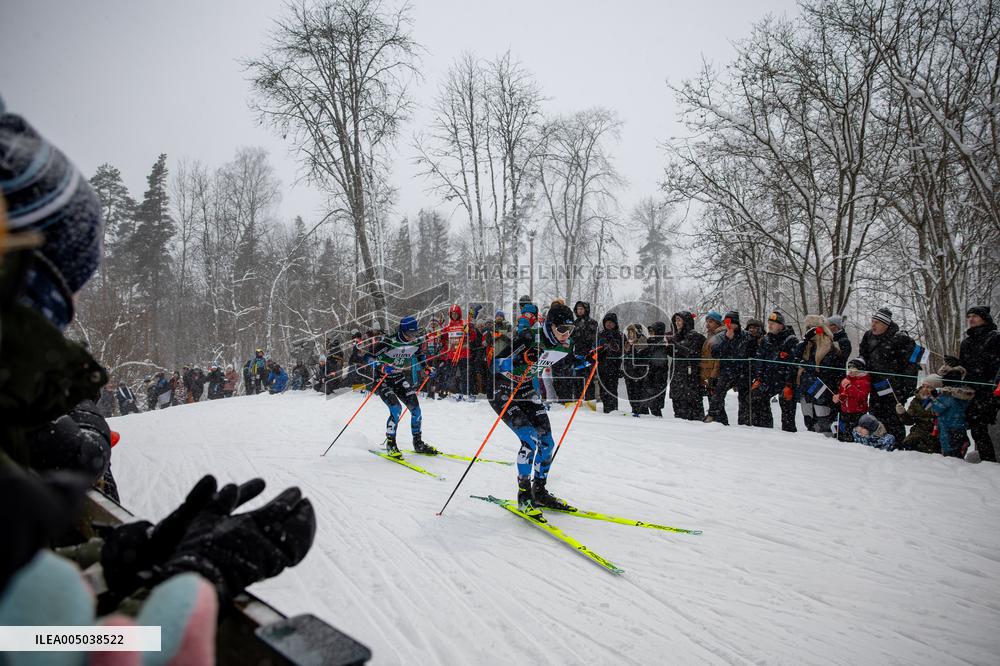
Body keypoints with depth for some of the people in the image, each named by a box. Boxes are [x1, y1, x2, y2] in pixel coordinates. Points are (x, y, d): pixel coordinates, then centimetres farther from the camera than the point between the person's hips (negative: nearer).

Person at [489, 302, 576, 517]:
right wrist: (524, 361, -43)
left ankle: (540, 492, 19)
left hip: (526, 389, 7)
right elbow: (496, 364, -28)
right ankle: (523, 496, -3)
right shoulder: (529, 338, -29)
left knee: (547, 442, 0)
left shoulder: (562, 345, -8)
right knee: (530, 439, -19)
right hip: (501, 391, -7)